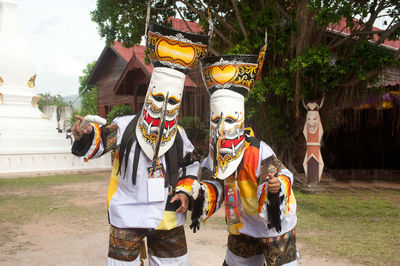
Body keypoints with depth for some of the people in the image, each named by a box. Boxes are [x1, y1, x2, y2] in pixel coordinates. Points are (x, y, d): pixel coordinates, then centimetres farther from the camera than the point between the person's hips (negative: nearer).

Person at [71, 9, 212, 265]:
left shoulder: (179, 134, 0)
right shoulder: (125, 127, -11)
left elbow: (192, 164, 13)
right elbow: (98, 142, -24)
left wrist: (184, 191, 0)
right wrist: (85, 136, -45)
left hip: (168, 217, 3)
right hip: (127, 217, -3)